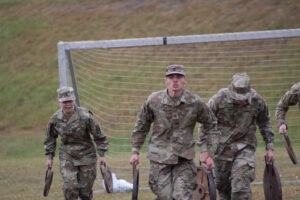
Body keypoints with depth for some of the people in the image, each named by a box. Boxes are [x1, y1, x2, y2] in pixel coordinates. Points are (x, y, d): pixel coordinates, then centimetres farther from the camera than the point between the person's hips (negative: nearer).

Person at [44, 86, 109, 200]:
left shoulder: (85, 116, -15)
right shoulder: (55, 119, -5)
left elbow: (98, 136, -5)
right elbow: (50, 138, 12)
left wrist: (101, 154, -5)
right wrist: (49, 157, 11)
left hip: (86, 156, -1)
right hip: (67, 157, 1)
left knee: (85, 189, 3)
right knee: (70, 187, -14)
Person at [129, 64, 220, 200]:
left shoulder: (195, 103, -6)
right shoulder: (153, 101, -4)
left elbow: (211, 127, 8)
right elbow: (141, 126, 11)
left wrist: (208, 153, 2)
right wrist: (135, 151, 10)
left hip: (184, 158, 0)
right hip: (159, 157, 0)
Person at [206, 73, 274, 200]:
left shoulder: (257, 101, -10)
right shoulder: (218, 100, -15)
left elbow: (264, 124, 10)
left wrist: (269, 147, 10)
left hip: (244, 147, -1)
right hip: (222, 147, 1)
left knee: (241, 187, -15)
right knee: (222, 185, 10)